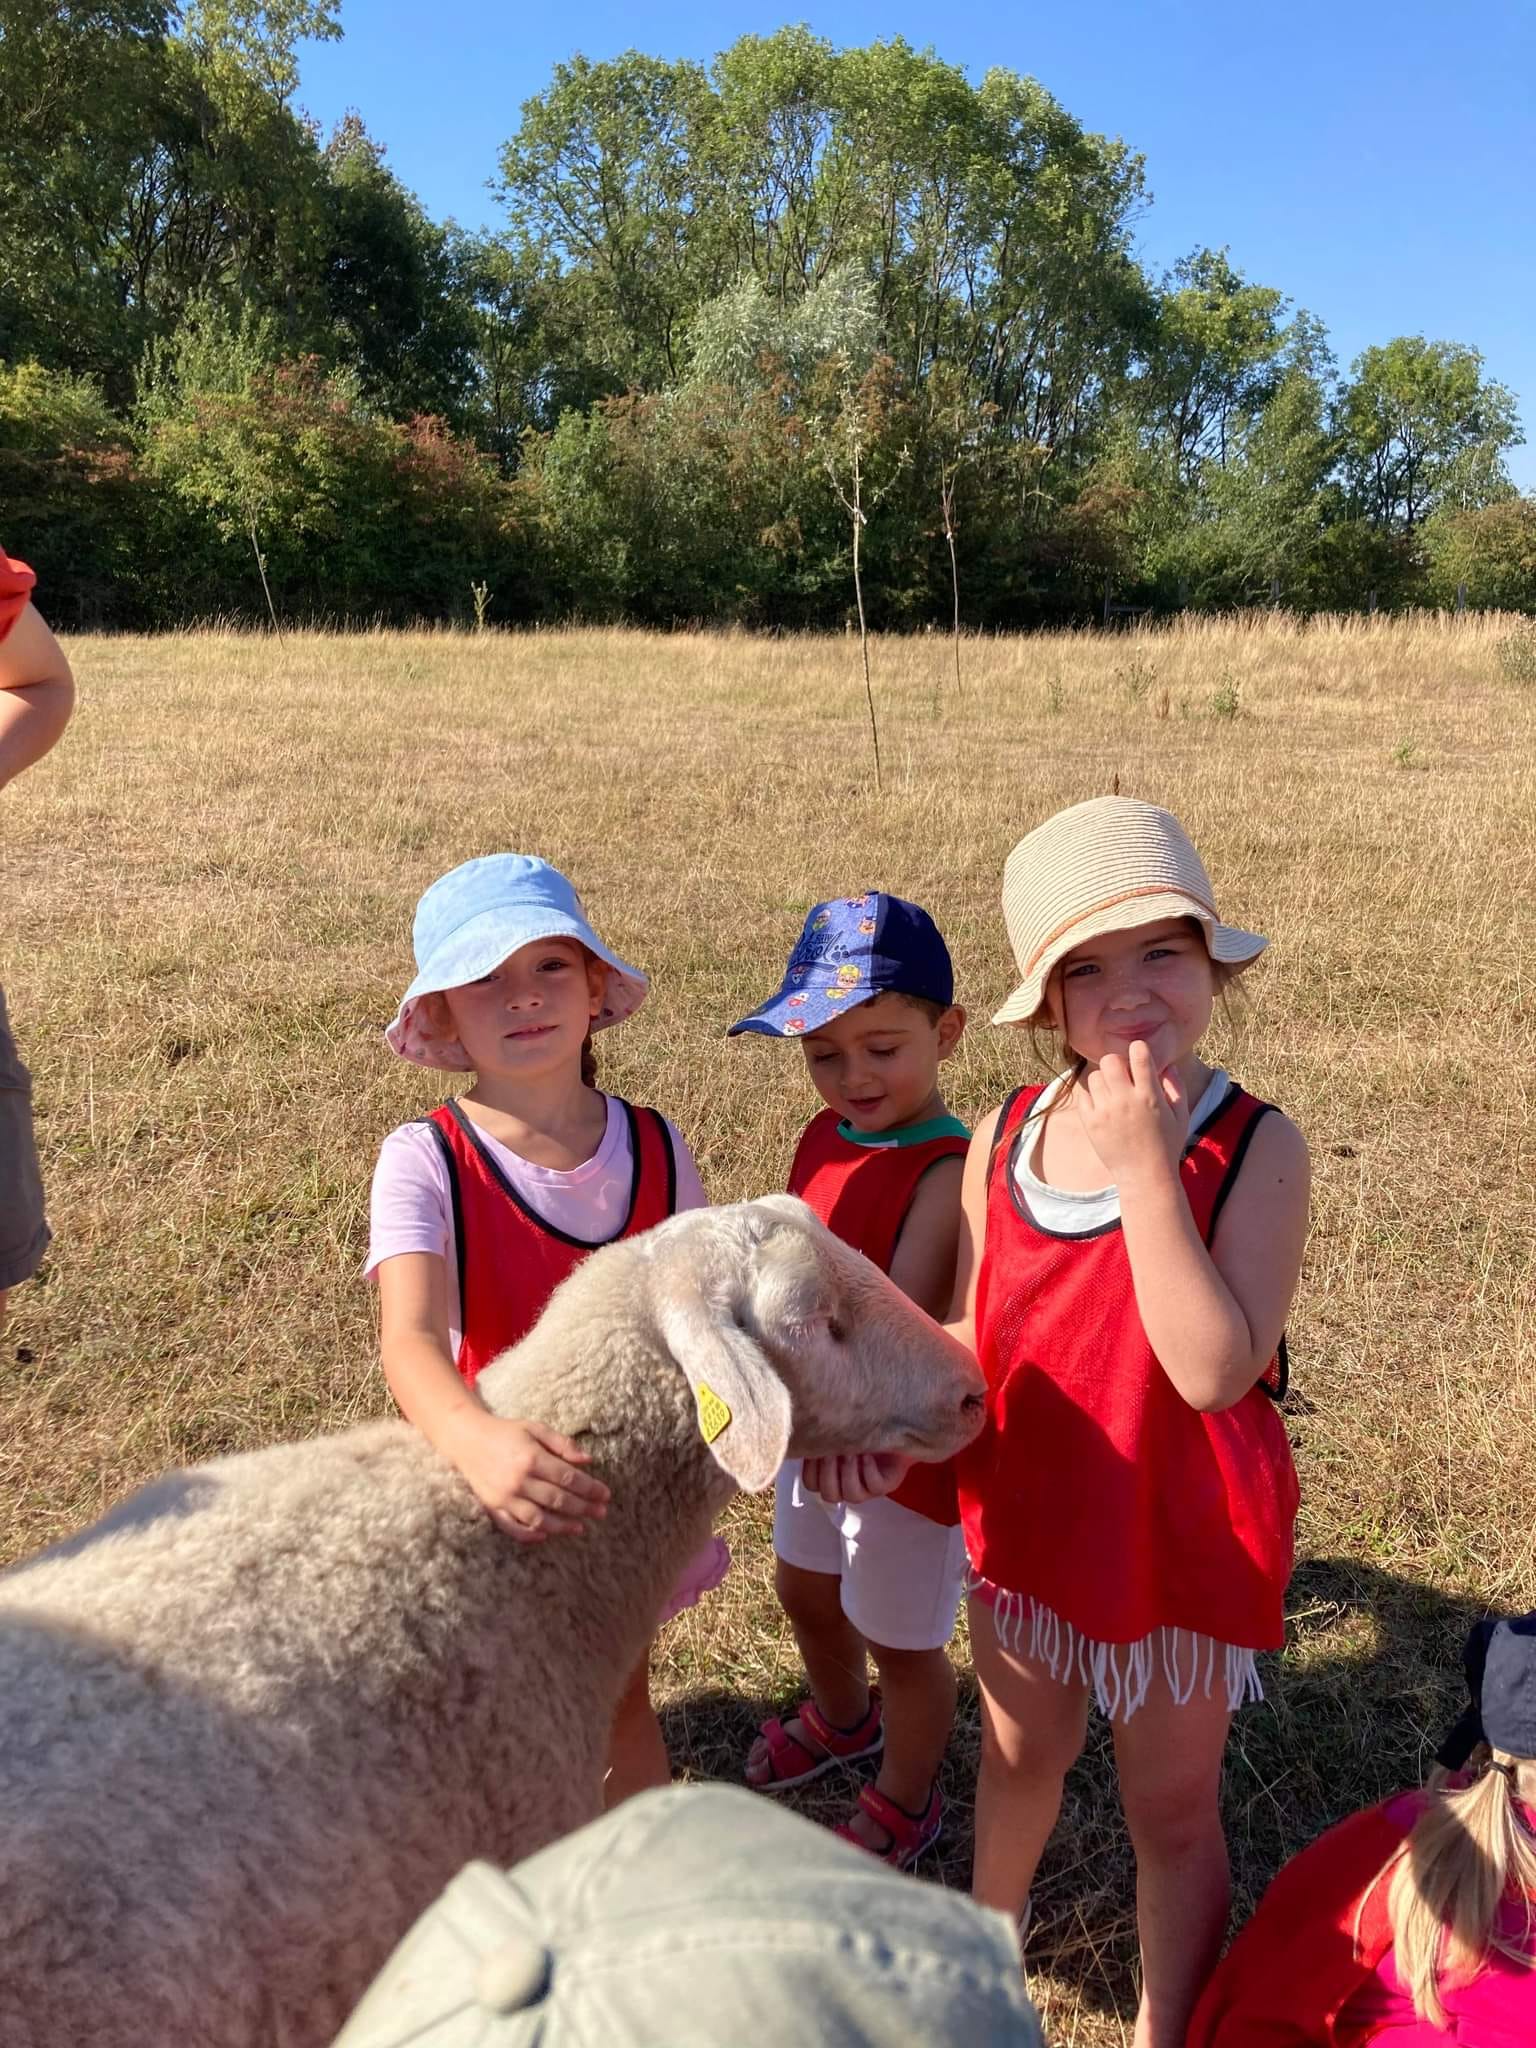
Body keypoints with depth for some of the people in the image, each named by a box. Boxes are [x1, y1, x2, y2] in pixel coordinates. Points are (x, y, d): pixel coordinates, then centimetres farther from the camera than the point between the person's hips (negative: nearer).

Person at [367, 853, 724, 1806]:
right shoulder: (425, 1161, -20)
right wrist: (477, 1438, -52)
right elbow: (410, 1342, -34)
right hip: (496, 1499, -2)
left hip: (630, 1484, 3)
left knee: (619, 1705, 22)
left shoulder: (654, 1147, -10)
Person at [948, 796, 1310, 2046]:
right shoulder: (1005, 1137, -9)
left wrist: (1146, 1166, -34)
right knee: (1020, 1751, 30)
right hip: (1027, 1511, 5)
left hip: (1178, 1534, -4)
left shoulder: (1254, 1146, -22)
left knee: (1172, 1809, 17)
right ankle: (990, 1925, 60)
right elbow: (972, 1330, 2)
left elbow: (1214, 1369, -32)